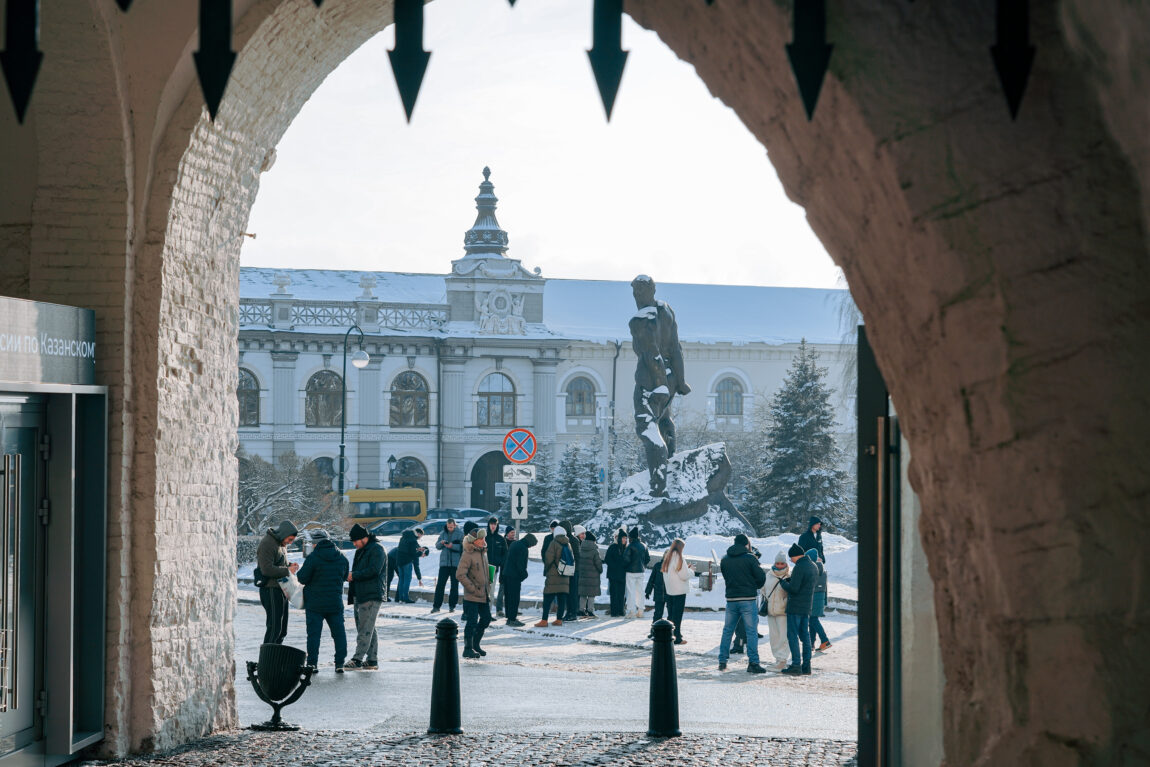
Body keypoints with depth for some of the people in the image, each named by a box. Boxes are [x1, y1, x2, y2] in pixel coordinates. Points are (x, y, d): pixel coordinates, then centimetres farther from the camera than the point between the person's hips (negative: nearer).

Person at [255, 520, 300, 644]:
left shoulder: (281, 543, 15)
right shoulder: (267, 543, -15)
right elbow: (267, 569, -23)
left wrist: (290, 565, 6)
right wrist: (287, 571, -18)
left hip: (281, 589, 10)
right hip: (271, 589, -10)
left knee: (282, 629, 13)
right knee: (274, 626, -10)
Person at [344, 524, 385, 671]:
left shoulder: (377, 549, -9)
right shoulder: (361, 551, 21)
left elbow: (374, 571, -19)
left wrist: (354, 575, -14)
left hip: (371, 596, -10)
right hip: (360, 595, 10)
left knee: (365, 629, -12)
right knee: (368, 629, 10)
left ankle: (358, 659, -16)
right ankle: (372, 660, 13)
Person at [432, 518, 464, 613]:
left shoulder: (460, 534, -2)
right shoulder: (443, 533, 10)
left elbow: (462, 547, -10)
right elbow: (437, 546, 10)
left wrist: (452, 546, -23)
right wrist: (441, 543, -11)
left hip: (456, 563, -2)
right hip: (444, 562, 2)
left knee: (454, 585, 3)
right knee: (440, 584, -3)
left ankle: (452, 606, 12)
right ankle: (436, 606, 0)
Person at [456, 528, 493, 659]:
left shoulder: (483, 553, 12)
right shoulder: (468, 555, -15)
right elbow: (460, 574, -22)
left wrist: (488, 587, 16)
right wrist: (473, 589, -19)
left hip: (484, 595, 9)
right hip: (472, 597, -9)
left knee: (486, 619, 13)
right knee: (472, 622, -5)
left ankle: (475, 645, 28)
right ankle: (468, 649, 4)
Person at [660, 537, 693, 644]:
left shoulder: (667, 557, 8)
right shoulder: (678, 558, -17)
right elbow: (684, 575, -18)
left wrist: (686, 568, 13)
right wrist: (691, 571, 3)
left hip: (669, 590, 7)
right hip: (679, 591, -7)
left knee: (671, 614, 15)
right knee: (678, 615, -2)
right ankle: (677, 638, 1)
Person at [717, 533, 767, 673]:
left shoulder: (725, 560, 7)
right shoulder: (750, 558, -7)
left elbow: (725, 578, 12)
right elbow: (761, 577, -7)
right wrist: (755, 586, 12)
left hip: (731, 599, 4)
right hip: (749, 599, -4)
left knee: (727, 630, 13)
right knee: (751, 631, -1)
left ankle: (722, 661, 14)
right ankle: (753, 663, -6)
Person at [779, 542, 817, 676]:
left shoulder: (799, 567, -18)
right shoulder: (813, 566, 11)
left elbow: (793, 588, -21)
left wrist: (783, 583, -3)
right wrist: (790, 580, 11)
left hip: (795, 607, -9)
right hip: (807, 606, 9)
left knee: (792, 635, -4)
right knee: (805, 635, 11)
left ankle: (796, 664, -8)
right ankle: (806, 664, 10)